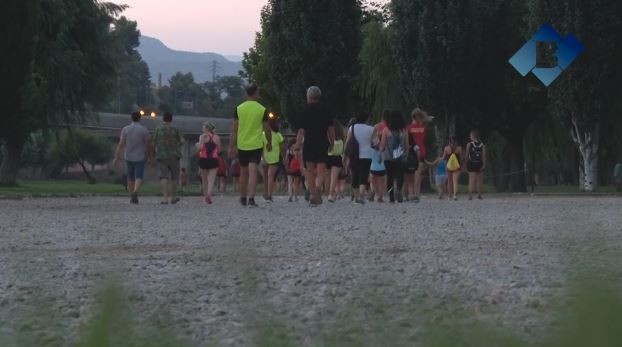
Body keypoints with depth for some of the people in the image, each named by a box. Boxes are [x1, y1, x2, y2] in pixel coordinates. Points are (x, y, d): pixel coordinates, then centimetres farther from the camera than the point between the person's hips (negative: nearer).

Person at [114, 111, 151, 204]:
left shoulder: (125, 129, -2)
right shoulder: (144, 130, -6)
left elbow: (121, 144, -6)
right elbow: (148, 143, -4)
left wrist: (117, 156, -4)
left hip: (129, 157, 3)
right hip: (140, 157, -2)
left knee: (130, 178, 14)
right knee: (139, 177, -5)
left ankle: (132, 198, 20)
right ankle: (135, 192, -30)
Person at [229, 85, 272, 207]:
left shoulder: (239, 108, 1)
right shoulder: (262, 110, -4)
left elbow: (234, 129, 0)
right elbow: (267, 129, 1)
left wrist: (232, 146, 2)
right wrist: (269, 143, 16)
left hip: (242, 145, 3)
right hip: (256, 145, -3)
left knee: (243, 172, 16)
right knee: (253, 172, -8)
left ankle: (243, 198, 26)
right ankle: (251, 198, -21)